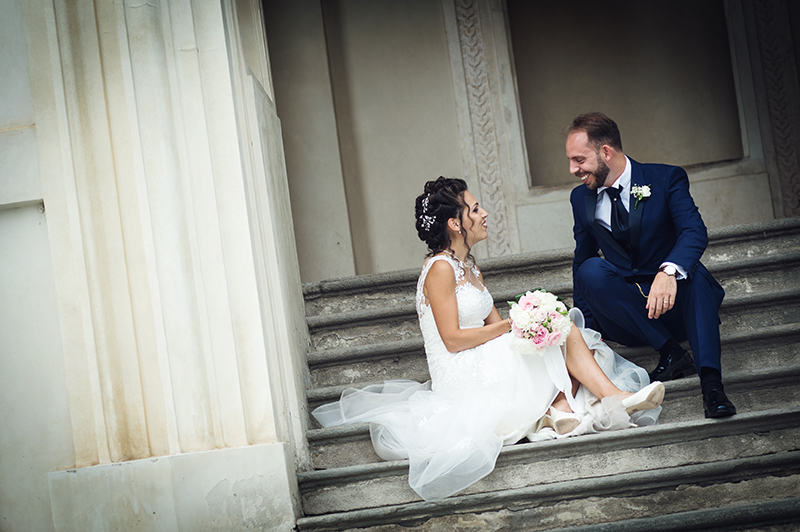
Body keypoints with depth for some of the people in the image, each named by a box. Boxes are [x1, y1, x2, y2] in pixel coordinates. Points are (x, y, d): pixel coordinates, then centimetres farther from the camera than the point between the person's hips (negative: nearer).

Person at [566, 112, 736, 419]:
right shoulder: (581, 199, 6)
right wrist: (586, 329, 6)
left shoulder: (667, 179, -6)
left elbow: (694, 232, -23)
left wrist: (669, 271, -45)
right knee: (590, 270, -26)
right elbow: (582, 259, 13)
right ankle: (670, 353, -25)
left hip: (676, 302, -3)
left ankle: (711, 382, -44)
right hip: (628, 312, 3)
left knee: (694, 272, -35)